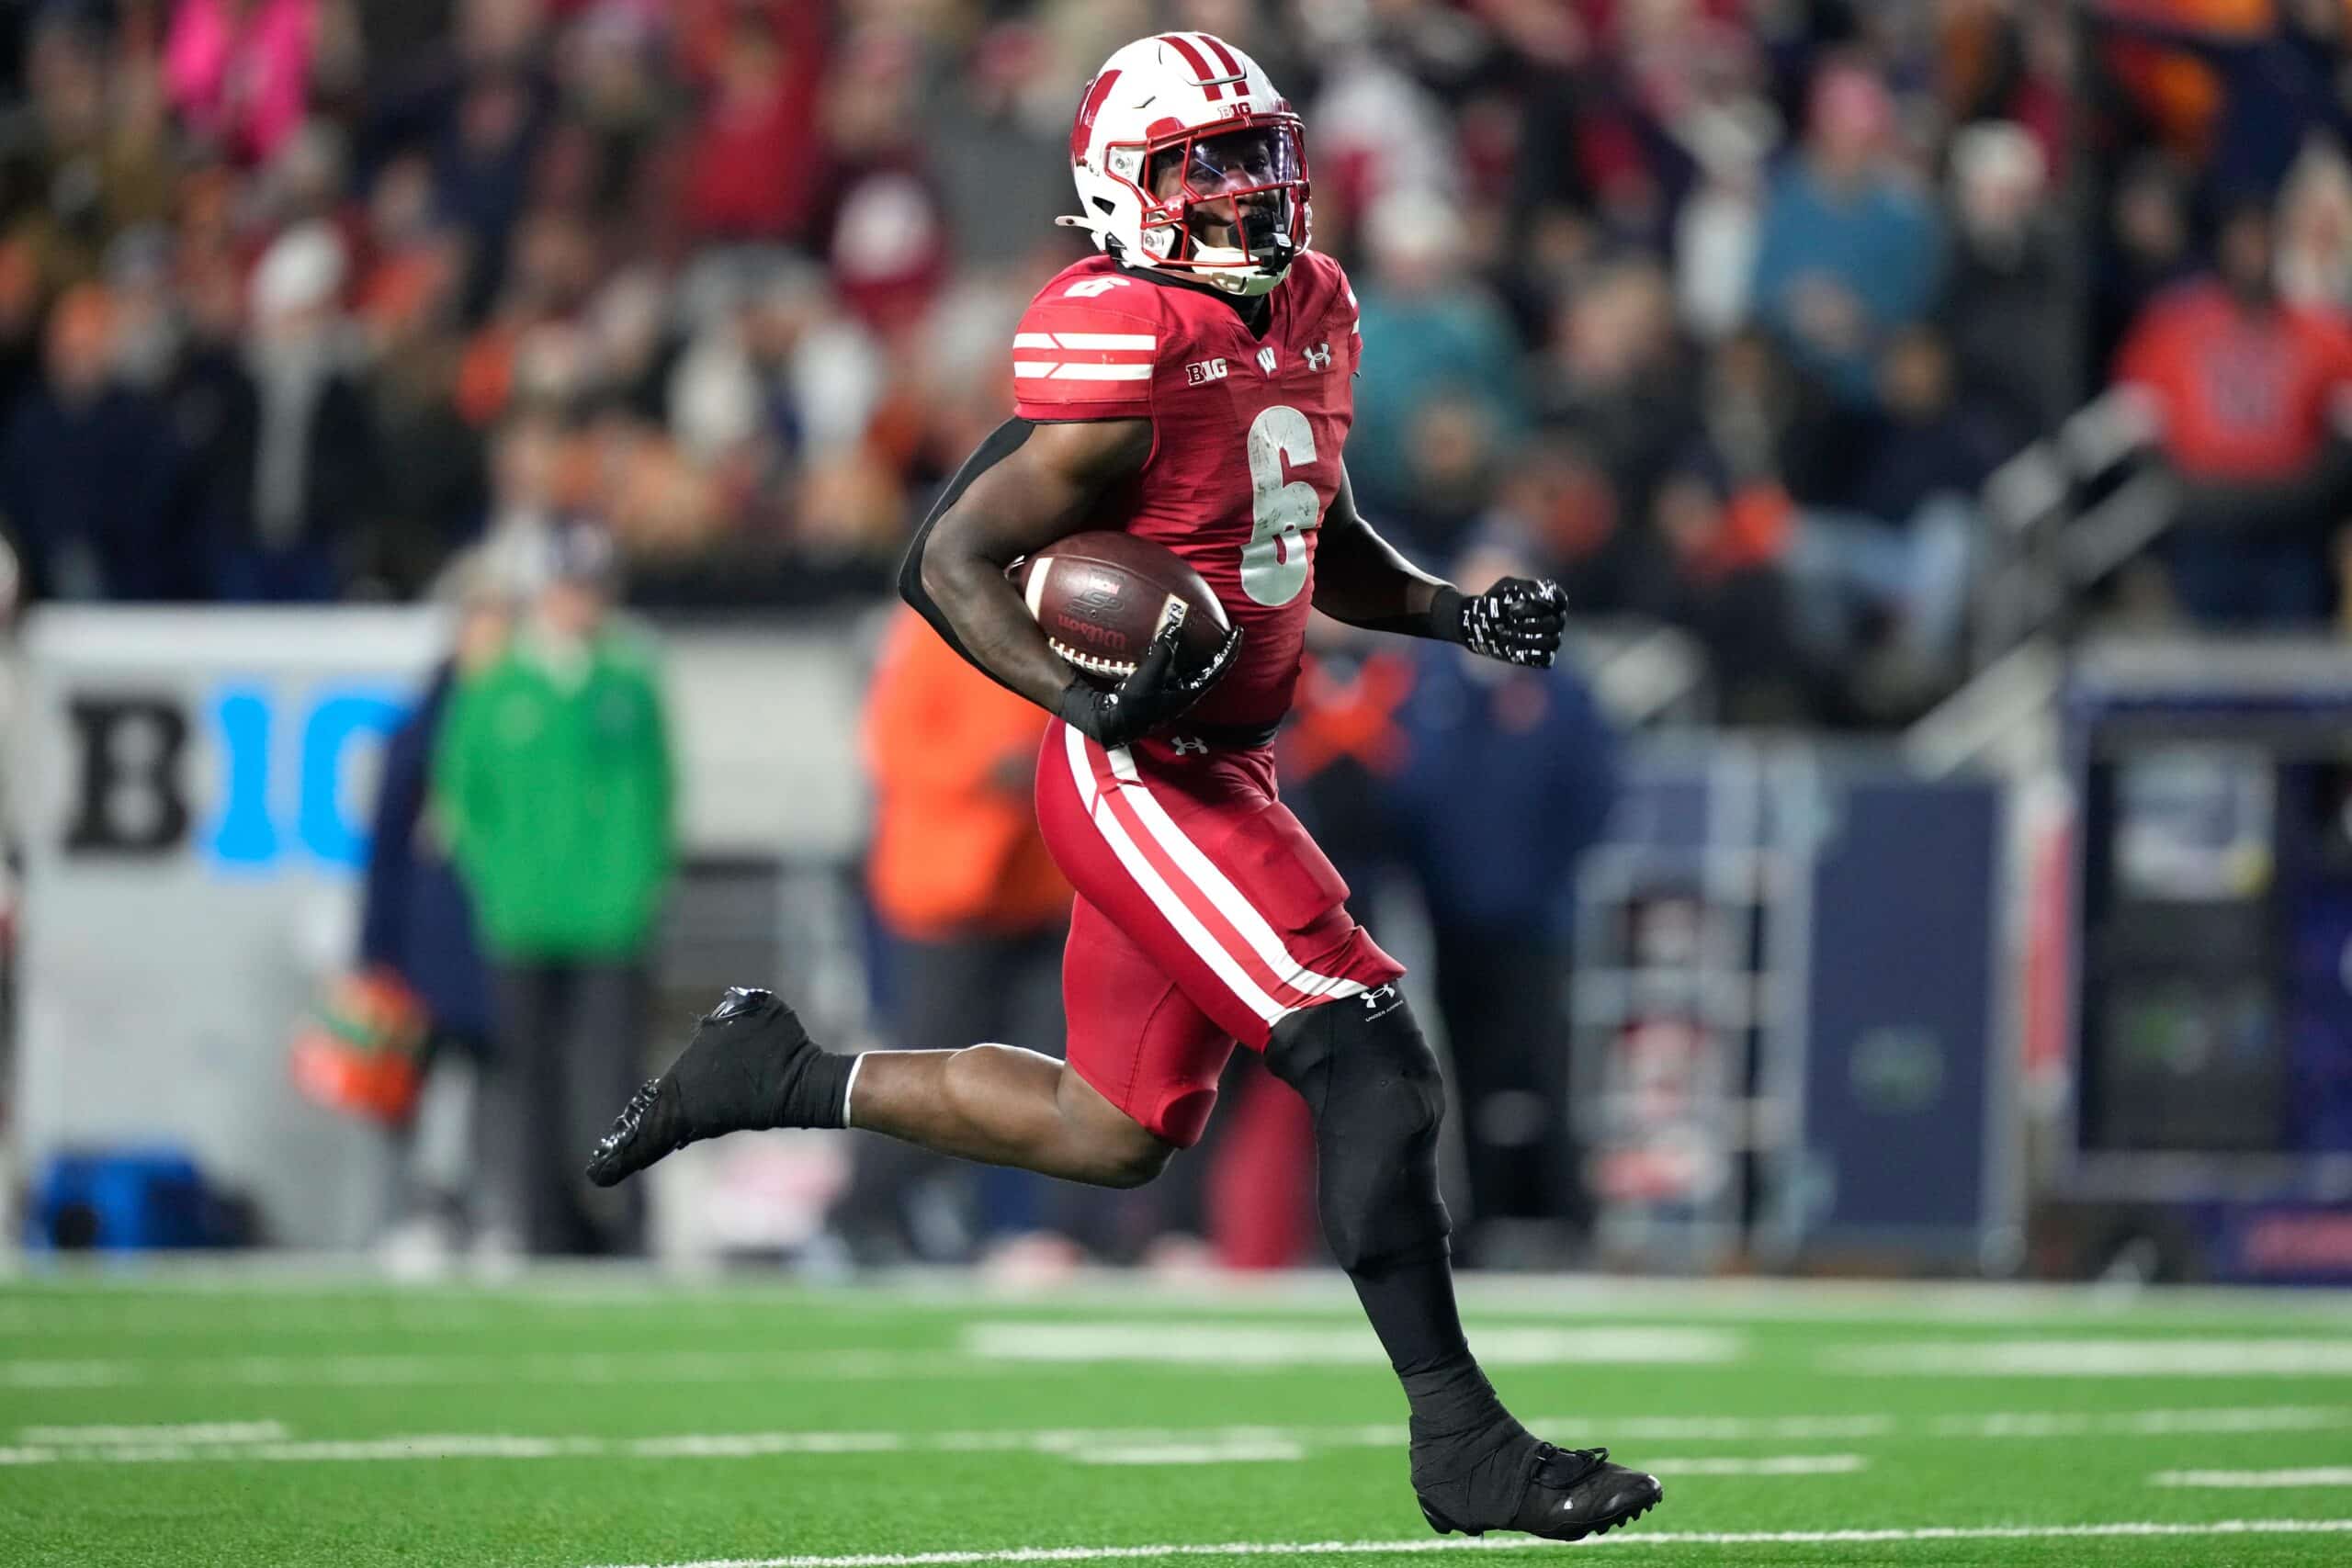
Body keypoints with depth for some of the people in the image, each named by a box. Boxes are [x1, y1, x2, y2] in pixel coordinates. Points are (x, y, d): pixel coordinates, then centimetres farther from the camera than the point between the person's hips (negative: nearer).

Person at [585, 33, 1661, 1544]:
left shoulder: (1309, 315, 8)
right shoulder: (1121, 357, -18)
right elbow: (950, 561, -15)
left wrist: (1461, 613, 6)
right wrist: (1089, 700, -28)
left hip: (1224, 775, 9)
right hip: (1143, 783, -9)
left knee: (1118, 1131, 18)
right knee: (1373, 1064, -15)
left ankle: (779, 1073, 31)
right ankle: (1461, 1442, -11)